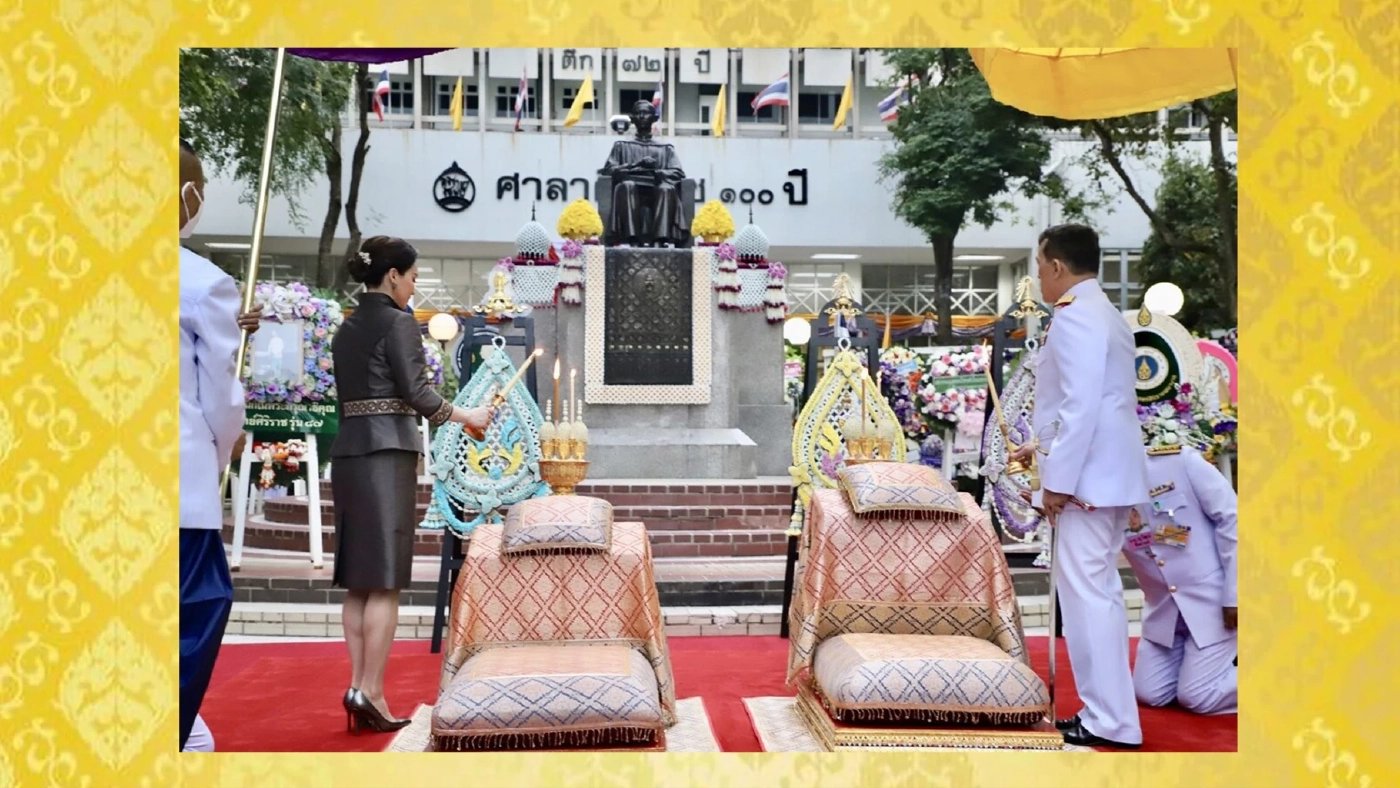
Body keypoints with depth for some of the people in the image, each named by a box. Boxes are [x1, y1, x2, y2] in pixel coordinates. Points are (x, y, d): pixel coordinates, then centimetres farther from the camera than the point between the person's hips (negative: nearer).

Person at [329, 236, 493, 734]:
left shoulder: (347, 328, 17)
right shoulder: (398, 322, -6)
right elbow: (415, 391, -13)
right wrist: (466, 417, 0)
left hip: (348, 451, 8)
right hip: (387, 452, -8)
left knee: (358, 581, 9)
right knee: (384, 582, -5)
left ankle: (358, 684, 10)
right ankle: (370, 692, -5)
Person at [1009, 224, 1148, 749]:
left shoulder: (1074, 316, -14)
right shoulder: (1105, 313, 19)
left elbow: (1081, 405, -22)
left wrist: (1057, 479, -19)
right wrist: (1040, 446, 25)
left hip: (1087, 476, -11)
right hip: (1109, 473, 11)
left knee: (1087, 593, -6)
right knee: (1100, 589, 16)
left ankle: (1110, 722, -1)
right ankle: (1109, 709, 24)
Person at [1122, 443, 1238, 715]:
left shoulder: (1179, 460, -16)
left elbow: (1230, 517, -13)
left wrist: (1235, 594, -14)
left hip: (1214, 596, -5)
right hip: (1165, 607, 5)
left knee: (1196, 697, -8)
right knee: (1148, 693, 5)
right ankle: (1209, 656, 27)